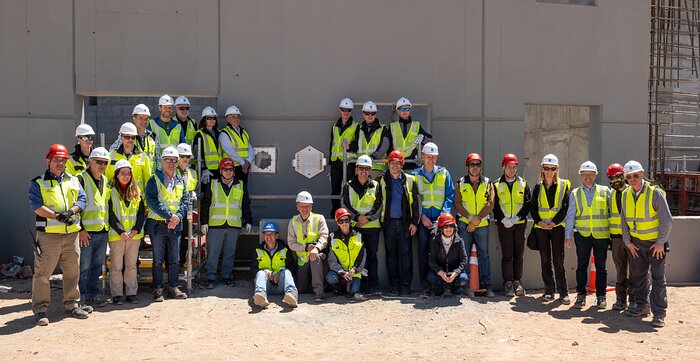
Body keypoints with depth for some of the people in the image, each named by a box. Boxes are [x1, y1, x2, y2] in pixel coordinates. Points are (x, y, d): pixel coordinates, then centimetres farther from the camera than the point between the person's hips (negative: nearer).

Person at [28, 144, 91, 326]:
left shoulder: (73, 181, 16)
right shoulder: (38, 183, 3)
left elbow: (82, 199, 6)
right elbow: (36, 206, -9)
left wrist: (71, 211, -13)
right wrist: (57, 215, -20)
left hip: (71, 233, 4)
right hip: (48, 234, -4)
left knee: (72, 271, 11)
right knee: (42, 272, -3)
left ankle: (72, 304, 23)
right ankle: (40, 309, 5)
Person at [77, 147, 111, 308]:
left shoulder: (105, 181, 16)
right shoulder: (81, 179, -7)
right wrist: (80, 229, -15)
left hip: (103, 231, 7)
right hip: (86, 231, -7)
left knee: (97, 265, 13)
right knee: (84, 266, -1)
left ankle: (93, 293, 22)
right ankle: (82, 296, 8)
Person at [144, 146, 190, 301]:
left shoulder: (181, 181, 14)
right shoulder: (154, 179, -1)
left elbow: (185, 201, 7)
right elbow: (152, 201, -12)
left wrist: (178, 216, -11)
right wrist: (169, 216, -19)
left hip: (176, 225, 4)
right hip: (158, 224, -4)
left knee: (175, 259, 8)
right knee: (158, 259, 1)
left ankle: (173, 287, 18)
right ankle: (158, 289, 9)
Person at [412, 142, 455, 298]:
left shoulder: (444, 173, 10)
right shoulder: (415, 174, 9)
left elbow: (450, 196, 5)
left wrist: (443, 214, -8)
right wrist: (422, 216, -6)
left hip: (440, 219, 0)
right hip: (423, 219, 0)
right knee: (423, 250, -6)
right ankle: (425, 286, -4)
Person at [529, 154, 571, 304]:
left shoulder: (564, 185, 2)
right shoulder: (538, 187, 11)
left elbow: (566, 206, -5)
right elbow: (533, 207, 8)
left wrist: (554, 222, -12)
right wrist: (539, 221, -8)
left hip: (557, 226, -3)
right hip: (541, 227, 3)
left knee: (558, 260, -6)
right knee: (545, 260, 6)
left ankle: (563, 292, 0)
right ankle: (549, 290, 13)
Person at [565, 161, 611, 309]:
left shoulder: (605, 191, 6)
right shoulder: (575, 193, 8)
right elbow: (570, 215, 7)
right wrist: (568, 236, 2)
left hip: (601, 234, 0)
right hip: (582, 234, 1)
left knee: (601, 266, 5)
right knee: (581, 265, 3)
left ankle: (601, 296, 15)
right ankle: (581, 295, 11)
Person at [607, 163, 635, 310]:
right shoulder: (611, 194, 12)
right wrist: (610, 237, 14)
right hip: (616, 237, 4)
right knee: (620, 270, 9)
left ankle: (633, 299, 10)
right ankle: (620, 299, 15)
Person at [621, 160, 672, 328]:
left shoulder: (655, 192, -16)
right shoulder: (626, 194, 2)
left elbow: (666, 219, -16)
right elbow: (624, 219, 10)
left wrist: (660, 243, -15)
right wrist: (627, 241, 6)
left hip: (655, 242, -5)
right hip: (636, 242, 6)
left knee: (658, 277, -4)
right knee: (637, 275, 12)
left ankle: (659, 313, 1)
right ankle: (642, 306, 26)